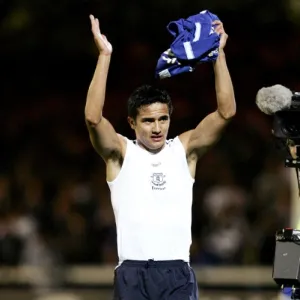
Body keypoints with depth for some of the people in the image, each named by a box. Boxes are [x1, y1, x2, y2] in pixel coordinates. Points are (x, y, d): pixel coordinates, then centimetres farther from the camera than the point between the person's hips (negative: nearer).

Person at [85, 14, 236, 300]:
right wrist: (104, 56, -16)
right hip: (133, 274, -1)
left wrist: (218, 54, -5)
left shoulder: (185, 149, 10)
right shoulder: (120, 153, 5)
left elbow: (226, 112, 1)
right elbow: (93, 117, -13)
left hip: (178, 273, 2)